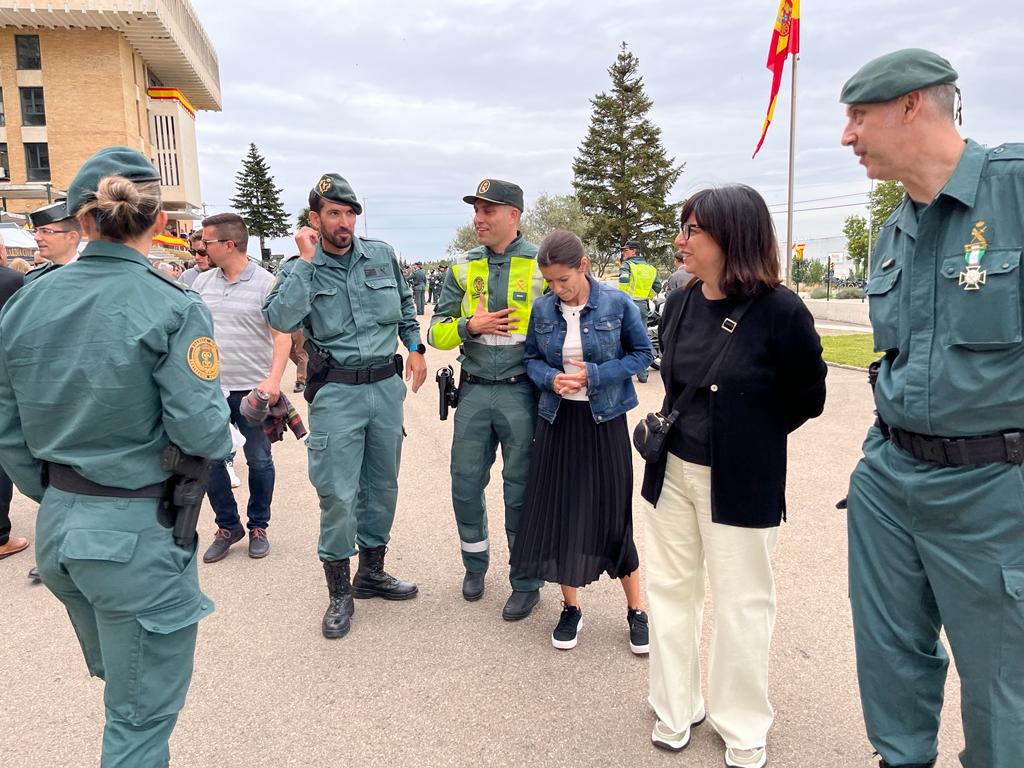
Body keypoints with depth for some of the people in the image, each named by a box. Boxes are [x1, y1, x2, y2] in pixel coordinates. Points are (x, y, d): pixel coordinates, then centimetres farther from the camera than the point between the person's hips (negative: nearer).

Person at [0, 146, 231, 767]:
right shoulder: (174, 308, -17)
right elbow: (201, 430, -22)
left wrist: (54, 497, 16)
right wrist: (223, 435, 0)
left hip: (58, 526, 6)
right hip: (138, 534, -6)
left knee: (124, 687, 29)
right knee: (143, 716, 12)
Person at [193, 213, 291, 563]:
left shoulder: (265, 283, -7)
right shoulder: (202, 281, 7)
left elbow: (282, 336, -11)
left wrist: (274, 379, -23)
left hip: (253, 389, -4)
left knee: (259, 461, 7)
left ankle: (258, 526, 26)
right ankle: (227, 526, 25)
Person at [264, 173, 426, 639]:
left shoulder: (382, 256, 6)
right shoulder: (299, 270, -3)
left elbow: (405, 303, 22)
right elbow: (281, 320, -22)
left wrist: (415, 347, 12)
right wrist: (306, 261, -19)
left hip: (386, 385, 4)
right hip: (336, 392, -4)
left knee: (383, 485, 14)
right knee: (338, 493, -3)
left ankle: (372, 572, 32)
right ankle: (339, 592, 14)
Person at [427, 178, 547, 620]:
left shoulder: (541, 265, -4)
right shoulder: (463, 268, 7)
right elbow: (437, 333, 7)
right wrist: (471, 326, -12)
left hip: (521, 393, -4)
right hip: (474, 390, 4)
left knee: (521, 492, 6)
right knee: (465, 486, 12)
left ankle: (526, 583, 25)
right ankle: (475, 565, 37)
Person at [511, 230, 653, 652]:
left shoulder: (617, 303, -8)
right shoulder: (542, 309, 1)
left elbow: (642, 353, -3)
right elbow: (531, 358, 9)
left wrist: (593, 375, -15)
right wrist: (551, 378, -13)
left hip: (604, 420, -3)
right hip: (557, 421, 3)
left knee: (613, 515, 2)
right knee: (557, 512, 6)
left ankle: (636, 610, 20)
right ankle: (570, 608, 25)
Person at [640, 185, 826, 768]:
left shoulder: (780, 311, -16)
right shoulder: (679, 305, 2)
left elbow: (807, 399, -3)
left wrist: (748, 435, 3)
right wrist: (679, 428, 10)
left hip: (742, 483, -6)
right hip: (673, 472, 6)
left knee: (742, 605, 9)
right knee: (670, 589, 15)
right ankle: (677, 709, 35)